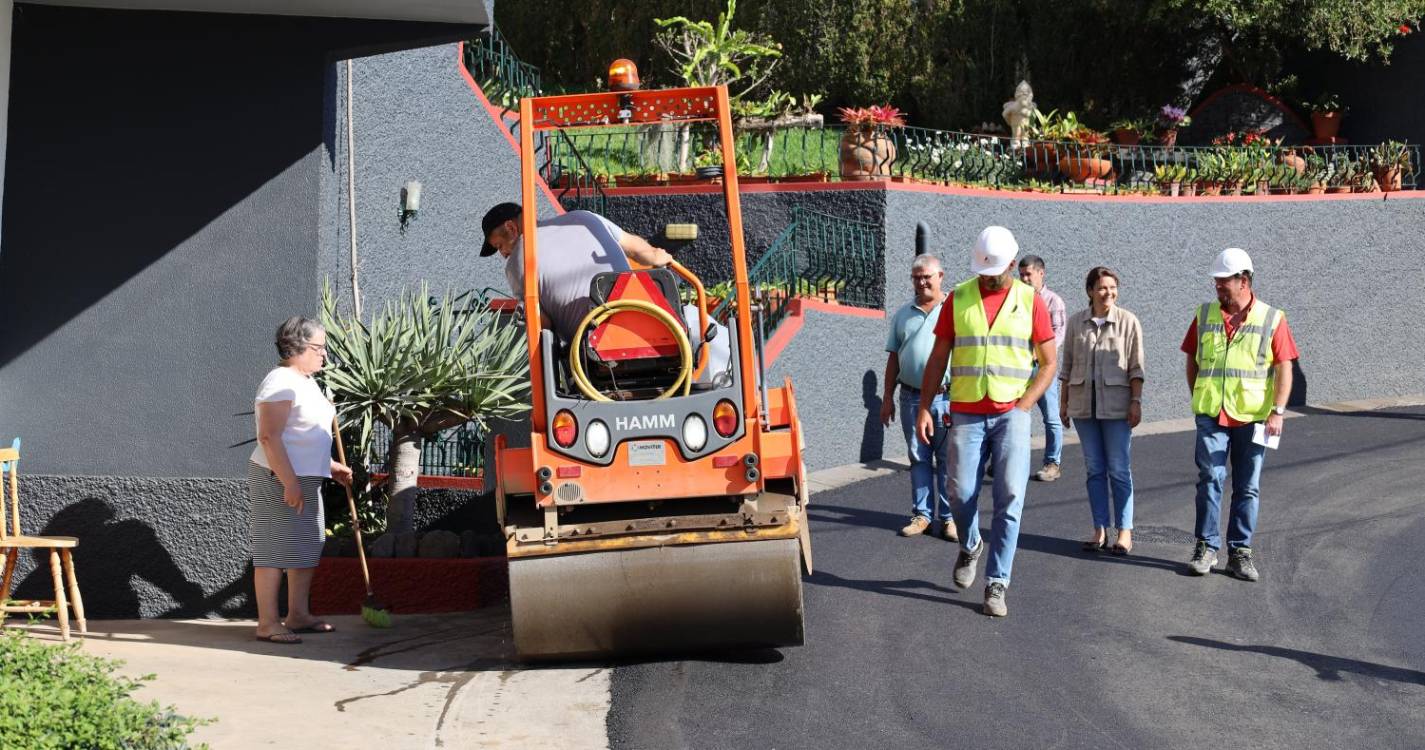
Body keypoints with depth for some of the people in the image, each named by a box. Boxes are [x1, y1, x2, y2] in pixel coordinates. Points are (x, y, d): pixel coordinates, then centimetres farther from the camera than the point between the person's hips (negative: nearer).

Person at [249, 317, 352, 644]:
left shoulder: (306, 382, 16)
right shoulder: (281, 383, -16)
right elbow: (269, 437, -23)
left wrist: (332, 467, 23)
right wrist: (289, 482, -26)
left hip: (305, 478, 10)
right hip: (279, 480, -10)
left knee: (307, 546, 14)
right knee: (274, 549, -7)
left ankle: (297, 615, 23)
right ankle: (267, 623, -4)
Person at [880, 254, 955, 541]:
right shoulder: (903, 314, 13)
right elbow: (894, 357, 17)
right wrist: (888, 396, 12)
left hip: (946, 397, -4)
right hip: (911, 397, 4)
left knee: (947, 460, 0)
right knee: (918, 458, 8)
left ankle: (949, 517, 6)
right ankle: (922, 514, 16)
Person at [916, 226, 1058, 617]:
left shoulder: (1031, 301, 1)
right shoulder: (958, 299, 5)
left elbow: (1049, 362, 5)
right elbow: (938, 357, 7)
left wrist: (1023, 406, -5)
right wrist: (924, 408, 0)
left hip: (1011, 415, -1)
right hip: (966, 415, 1)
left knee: (1010, 498, -8)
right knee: (961, 494, -2)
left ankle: (996, 583, -2)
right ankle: (969, 547, 31)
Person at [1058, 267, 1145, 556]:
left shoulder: (1128, 322, -2)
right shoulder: (1076, 322, 5)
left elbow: (1136, 367, -2)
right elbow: (1067, 364, 11)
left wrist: (1136, 402, -7)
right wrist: (1064, 402, 10)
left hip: (1116, 405, -3)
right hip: (1083, 404, 3)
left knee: (1119, 469, -1)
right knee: (1094, 469, 7)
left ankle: (1125, 531, 4)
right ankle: (1100, 529, 12)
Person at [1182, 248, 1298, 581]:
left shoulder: (1272, 319, 0)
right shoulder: (1205, 315, 7)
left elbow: (1284, 368, -2)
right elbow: (1192, 360, 16)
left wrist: (1278, 411, -10)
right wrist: (1198, 399, 7)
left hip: (1252, 417, -1)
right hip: (1211, 415, 1)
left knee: (1247, 487, 5)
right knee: (1210, 480, -4)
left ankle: (1240, 552, 12)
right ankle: (1206, 547, 4)